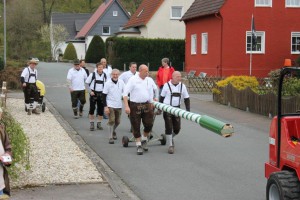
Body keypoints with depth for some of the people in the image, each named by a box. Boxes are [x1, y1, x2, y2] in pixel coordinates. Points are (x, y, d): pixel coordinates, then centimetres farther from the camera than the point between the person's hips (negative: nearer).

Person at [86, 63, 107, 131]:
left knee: (101, 109, 4)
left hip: (101, 94, 3)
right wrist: (90, 91, -6)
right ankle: (92, 124, 9)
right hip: (93, 94, -3)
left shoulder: (105, 75, 4)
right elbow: (87, 82, 1)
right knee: (92, 109, -2)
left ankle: (99, 124, 18)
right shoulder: (92, 74, -5)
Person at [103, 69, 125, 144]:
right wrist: (105, 107, -14)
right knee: (111, 121, -11)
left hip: (119, 106, 4)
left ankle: (113, 131, 41)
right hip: (110, 105, -4)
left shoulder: (121, 82, 1)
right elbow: (104, 96, -7)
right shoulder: (108, 83, -9)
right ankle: (111, 137, -3)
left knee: (117, 122, 12)